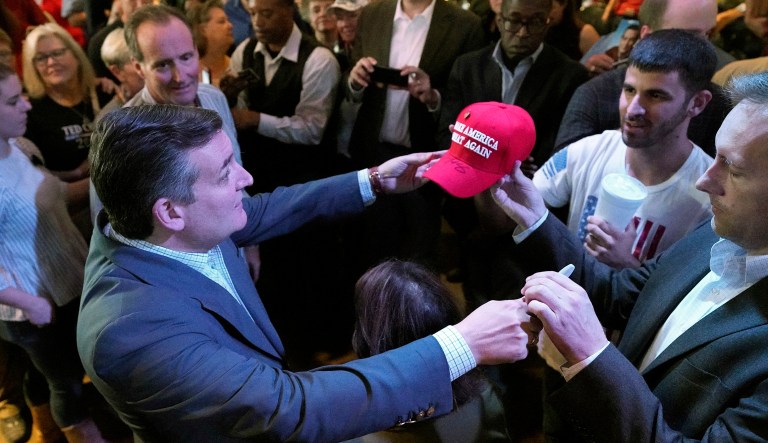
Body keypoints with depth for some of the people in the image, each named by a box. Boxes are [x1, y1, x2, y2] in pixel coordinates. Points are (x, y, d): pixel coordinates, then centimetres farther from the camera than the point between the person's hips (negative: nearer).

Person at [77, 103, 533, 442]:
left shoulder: (170, 227, -16)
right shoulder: (134, 325, -39)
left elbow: (262, 211, 1)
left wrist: (374, 182, -3)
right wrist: (461, 346, -40)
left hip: (268, 394, 7)